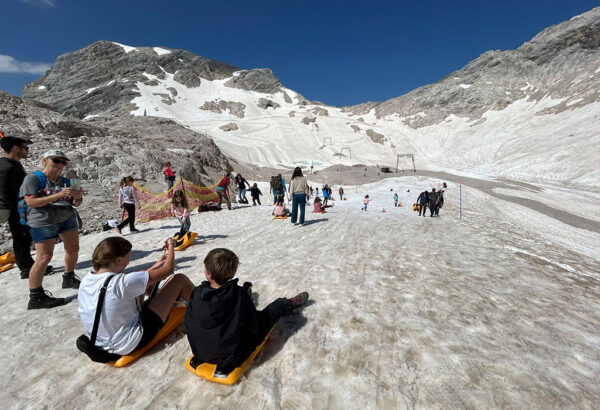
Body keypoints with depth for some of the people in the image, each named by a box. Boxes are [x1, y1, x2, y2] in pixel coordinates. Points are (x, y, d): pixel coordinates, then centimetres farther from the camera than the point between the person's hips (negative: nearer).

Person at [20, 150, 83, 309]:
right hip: (43, 222, -6)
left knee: (73, 249, 8)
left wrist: (78, 197, -12)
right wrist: (57, 195, -24)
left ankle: (69, 279, 29)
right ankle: (35, 298, 3)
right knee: (44, 257, -7)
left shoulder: (66, 181, 9)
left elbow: (75, 204, 11)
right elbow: (31, 202, -15)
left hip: (67, 218, 6)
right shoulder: (33, 178, -5)